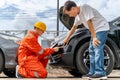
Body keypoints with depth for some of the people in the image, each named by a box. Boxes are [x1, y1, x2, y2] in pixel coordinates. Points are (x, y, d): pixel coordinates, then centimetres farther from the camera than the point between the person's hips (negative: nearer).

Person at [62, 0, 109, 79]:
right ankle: (92, 72, 14)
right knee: (92, 50, 10)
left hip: (102, 28, -10)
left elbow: (89, 23, -26)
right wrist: (67, 38, 28)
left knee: (98, 49, -18)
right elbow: (74, 27, 21)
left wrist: (94, 37, -28)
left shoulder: (85, 8, -21)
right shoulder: (78, 15, 8)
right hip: (95, 30, 10)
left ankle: (100, 73, -22)